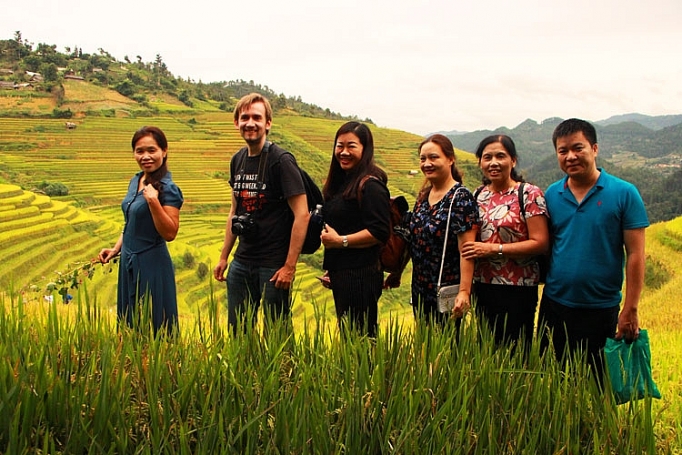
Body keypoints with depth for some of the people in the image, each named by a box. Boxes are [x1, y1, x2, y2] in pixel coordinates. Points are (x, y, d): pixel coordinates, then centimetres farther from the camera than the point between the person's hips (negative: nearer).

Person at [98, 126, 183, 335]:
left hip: (153, 265, -9)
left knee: (153, 329, 0)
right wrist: (116, 249, 12)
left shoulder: (168, 189, -16)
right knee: (129, 324, 18)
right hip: (129, 263, 9)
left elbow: (170, 233, -21)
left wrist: (153, 201, -28)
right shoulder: (135, 181, 9)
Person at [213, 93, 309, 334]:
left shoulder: (282, 161, -12)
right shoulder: (237, 160, 8)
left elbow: (302, 214, -15)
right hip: (241, 262, 6)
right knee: (236, 331, 14)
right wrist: (224, 257, 16)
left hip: (274, 265, -6)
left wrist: (290, 267, -17)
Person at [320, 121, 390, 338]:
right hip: (340, 273, 10)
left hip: (361, 275, -9)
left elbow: (380, 232, -20)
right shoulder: (340, 182, 14)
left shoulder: (370, 185, -14)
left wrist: (340, 241, -18)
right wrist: (330, 269, 15)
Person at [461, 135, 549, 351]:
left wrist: (494, 249, -19)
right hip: (482, 287, 6)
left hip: (517, 290, -5)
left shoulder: (529, 194, -7)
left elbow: (540, 243, -14)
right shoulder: (478, 195, 10)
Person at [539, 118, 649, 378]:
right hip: (554, 306, 3)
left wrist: (630, 311, -10)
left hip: (600, 309, -3)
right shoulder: (551, 195, 3)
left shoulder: (624, 193, -7)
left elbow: (635, 255, -8)